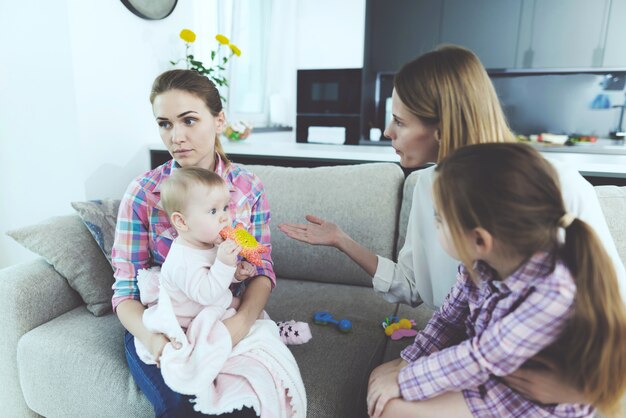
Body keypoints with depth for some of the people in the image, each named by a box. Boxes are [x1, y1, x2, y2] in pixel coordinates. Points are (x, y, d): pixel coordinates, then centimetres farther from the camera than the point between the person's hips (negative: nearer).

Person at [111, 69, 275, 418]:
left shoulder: (249, 188, -6)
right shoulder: (142, 193, -10)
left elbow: (261, 269, -4)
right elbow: (126, 290, -7)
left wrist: (242, 321, -25)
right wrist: (152, 338, -27)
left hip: (230, 323, 1)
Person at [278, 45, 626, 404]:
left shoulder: (558, 187, -19)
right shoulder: (429, 184, -4)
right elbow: (414, 286, 1)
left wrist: (578, 386, -23)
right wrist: (341, 240, -1)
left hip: (545, 376, -3)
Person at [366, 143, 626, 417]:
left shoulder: (556, 295, -36)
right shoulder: (482, 261, -17)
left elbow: (481, 360, -27)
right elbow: (449, 316, -1)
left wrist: (404, 381, -16)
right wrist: (407, 366, -4)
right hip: (487, 372, 6)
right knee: (381, 378, 1)